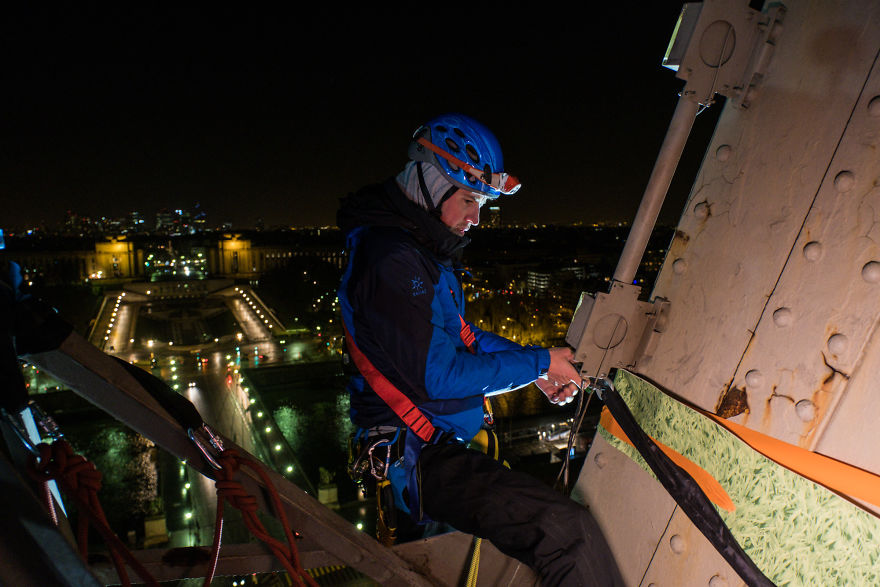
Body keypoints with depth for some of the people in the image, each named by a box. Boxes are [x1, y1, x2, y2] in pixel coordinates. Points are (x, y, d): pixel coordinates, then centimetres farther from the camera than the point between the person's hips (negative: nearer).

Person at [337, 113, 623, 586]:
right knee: (571, 534, -25)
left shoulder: (424, 249, 12)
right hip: (420, 459, -11)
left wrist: (537, 370, 4)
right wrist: (538, 363, -12)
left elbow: (459, 333, 16)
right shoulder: (391, 259, -22)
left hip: (448, 435, 11)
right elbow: (440, 377, -24)